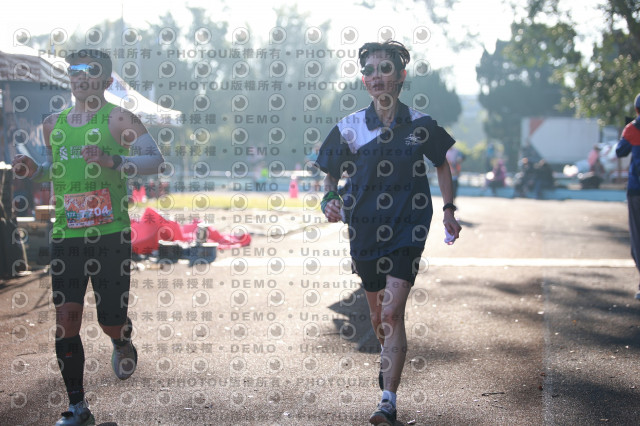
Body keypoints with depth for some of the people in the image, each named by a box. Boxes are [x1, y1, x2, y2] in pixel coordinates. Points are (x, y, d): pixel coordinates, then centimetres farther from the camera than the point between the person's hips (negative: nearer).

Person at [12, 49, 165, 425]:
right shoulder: (54, 125, 13)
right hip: (65, 237, 4)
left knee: (111, 320, 1)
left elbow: (155, 160, -13)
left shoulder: (118, 119, -4)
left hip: (110, 235, -4)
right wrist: (35, 171, 6)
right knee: (65, 320, -3)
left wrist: (114, 161, -27)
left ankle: (123, 345, 40)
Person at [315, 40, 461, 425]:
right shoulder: (349, 128, -1)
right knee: (378, 313, 17)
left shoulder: (422, 125, -2)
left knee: (392, 313, -15)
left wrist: (449, 210, 12)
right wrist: (329, 201, -13)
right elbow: (331, 177, 8)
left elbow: (442, 164, 16)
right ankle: (389, 360, 49)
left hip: (408, 229, -2)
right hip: (365, 231, 2)